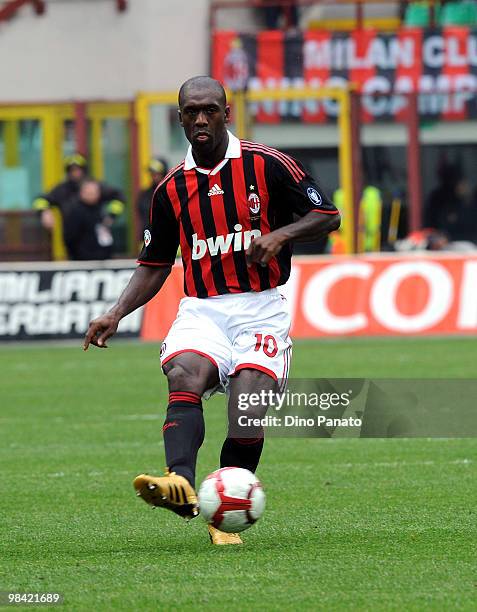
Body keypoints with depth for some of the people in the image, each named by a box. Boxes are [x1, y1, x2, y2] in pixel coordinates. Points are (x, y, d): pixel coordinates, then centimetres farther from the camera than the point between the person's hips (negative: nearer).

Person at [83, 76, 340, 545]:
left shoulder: (267, 166, 0)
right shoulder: (172, 189, 10)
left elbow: (327, 215, 3)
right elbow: (154, 266, 18)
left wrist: (282, 234, -15)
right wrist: (116, 314, 4)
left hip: (261, 308, -2)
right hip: (201, 309, 2)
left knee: (248, 412, -22)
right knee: (183, 376, -30)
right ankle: (181, 483, -53)